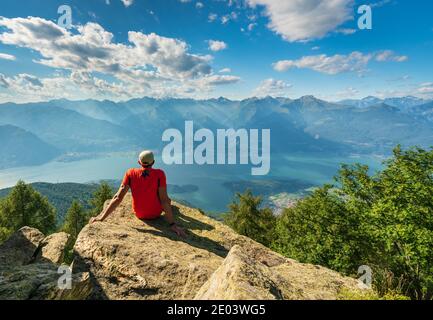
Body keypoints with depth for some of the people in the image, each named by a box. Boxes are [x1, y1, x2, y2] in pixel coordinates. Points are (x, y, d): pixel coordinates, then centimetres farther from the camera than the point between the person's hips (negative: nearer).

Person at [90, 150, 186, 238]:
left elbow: (118, 197, -19)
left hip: (139, 214, 3)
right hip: (156, 214, -3)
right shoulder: (159, 174, -23)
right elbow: (164, 199, -26)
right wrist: (172, 224, -23)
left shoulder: (130, 173, -16)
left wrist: (101, 217, -13)